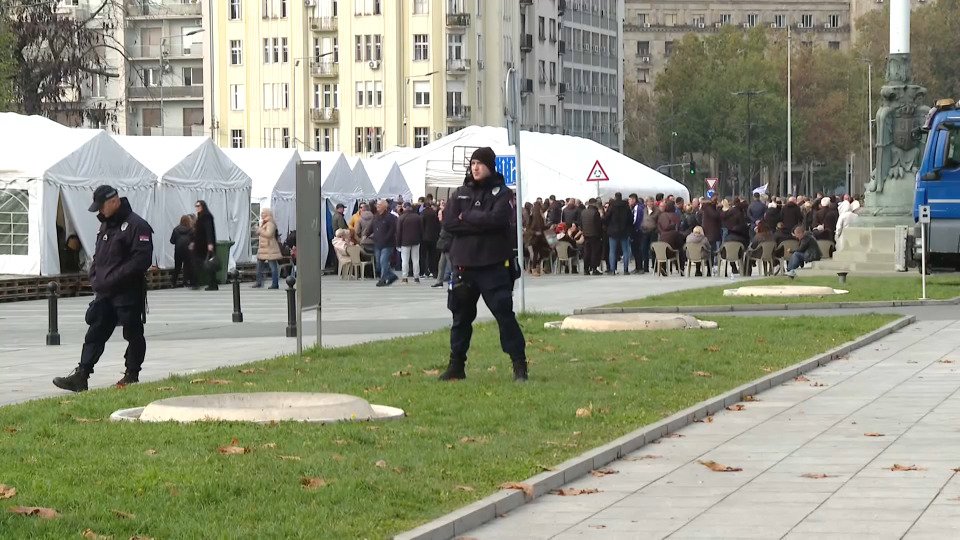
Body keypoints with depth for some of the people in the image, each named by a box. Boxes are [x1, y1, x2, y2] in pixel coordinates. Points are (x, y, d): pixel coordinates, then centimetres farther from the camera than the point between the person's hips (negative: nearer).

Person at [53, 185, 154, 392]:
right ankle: (81, 376, 0)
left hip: (128, 292, -8)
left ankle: (132, 375, 14)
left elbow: (141, 259, -20)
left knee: (133, 334, 4)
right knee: (95, 334, 3)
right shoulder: (105, 226, 17)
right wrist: (95, 278, 7)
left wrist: (113, 280, -20)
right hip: (104, 293, 8)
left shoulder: (136, 225, -12)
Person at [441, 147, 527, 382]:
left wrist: (467, 217, -7)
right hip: (464, 264, 4)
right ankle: (456, 366, 21)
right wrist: (481, 223, -11)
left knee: (504, 314, -7)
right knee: (461, 317, 11)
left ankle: (519, 365, -2)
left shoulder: (501, 193, 1)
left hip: (494, 265, -4)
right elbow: (449, 222, -4)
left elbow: (497, 219, -17)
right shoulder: (460, 194, 11)